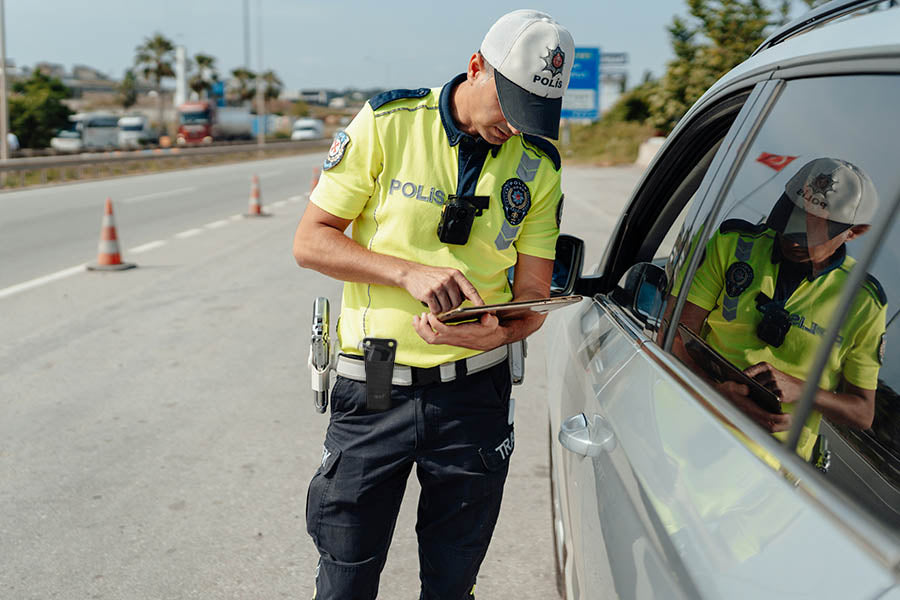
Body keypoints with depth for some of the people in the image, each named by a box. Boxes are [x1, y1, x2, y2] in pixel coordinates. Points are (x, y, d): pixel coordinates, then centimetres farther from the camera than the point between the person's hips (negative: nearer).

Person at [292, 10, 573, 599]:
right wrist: (410, 271, -20)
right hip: (373, 393, -2)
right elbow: (310, 241, -6)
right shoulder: (387, 124, -6)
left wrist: (496, 332, -20)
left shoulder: (539, 165, 3)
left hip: (474, 393, 2)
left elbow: (533, 298, 3)